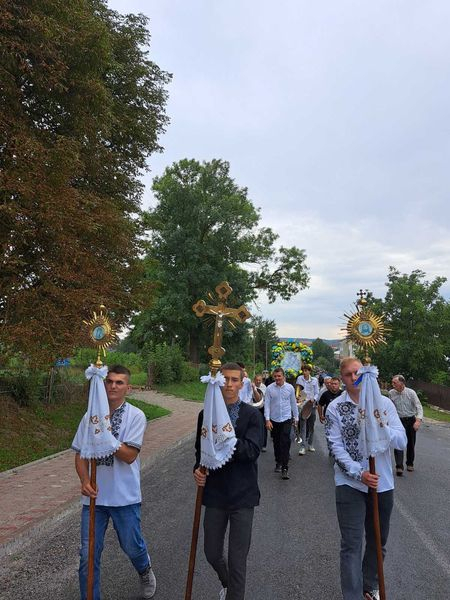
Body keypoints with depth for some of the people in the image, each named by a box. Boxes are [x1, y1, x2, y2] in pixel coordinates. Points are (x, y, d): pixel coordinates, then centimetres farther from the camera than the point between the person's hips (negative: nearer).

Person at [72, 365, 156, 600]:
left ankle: (145, 570, 49)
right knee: (88, 555, 5)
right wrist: (85, 480, -12)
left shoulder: (135, 416, -9)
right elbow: (80, 453, 4)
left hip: (125, 496, -2)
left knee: (131, 546, 15)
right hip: (94, 495, 2)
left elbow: (129, 455, -15)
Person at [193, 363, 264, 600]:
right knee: (212, 554, 18)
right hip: (215, 494, 3)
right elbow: (200, 450, 10)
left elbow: (252, 451, -19)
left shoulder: (252, 415, -7)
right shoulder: (206, 414, 1)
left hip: (243, 495, -3)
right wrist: (198, 469, -9)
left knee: (237, 560, 3)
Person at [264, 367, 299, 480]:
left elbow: (293, 403, 8)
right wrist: (267, 420, -10)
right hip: (274, 420, 1)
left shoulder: (290, 388, -2)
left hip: (286, 419, -1)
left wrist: (296, 417, 12)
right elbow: (266, 404, -5)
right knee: (276, 442, 14)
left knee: (285, 443, -10)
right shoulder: (269, 388, -6)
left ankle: (285, 468, -7)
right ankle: (278, 463, 32)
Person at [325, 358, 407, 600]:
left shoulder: (384, 402, -3)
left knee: (378, 542, 19)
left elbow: (402, 440, -8)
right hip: (350, 483, -3)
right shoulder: (335, 407, -8)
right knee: (351, 545, 0)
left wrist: (380, 426, -27)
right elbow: (335, 447, -10)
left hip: (383, 483, 3)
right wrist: (359, 473, -20)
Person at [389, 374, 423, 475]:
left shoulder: (411, 392, -12)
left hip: (411, 420, 0)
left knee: (411, 444, 12)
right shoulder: (391, 393, -6)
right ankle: (399, 467, -14)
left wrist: (418, 420, -28)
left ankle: (410, 464, 32)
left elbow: (419, 407, -14)